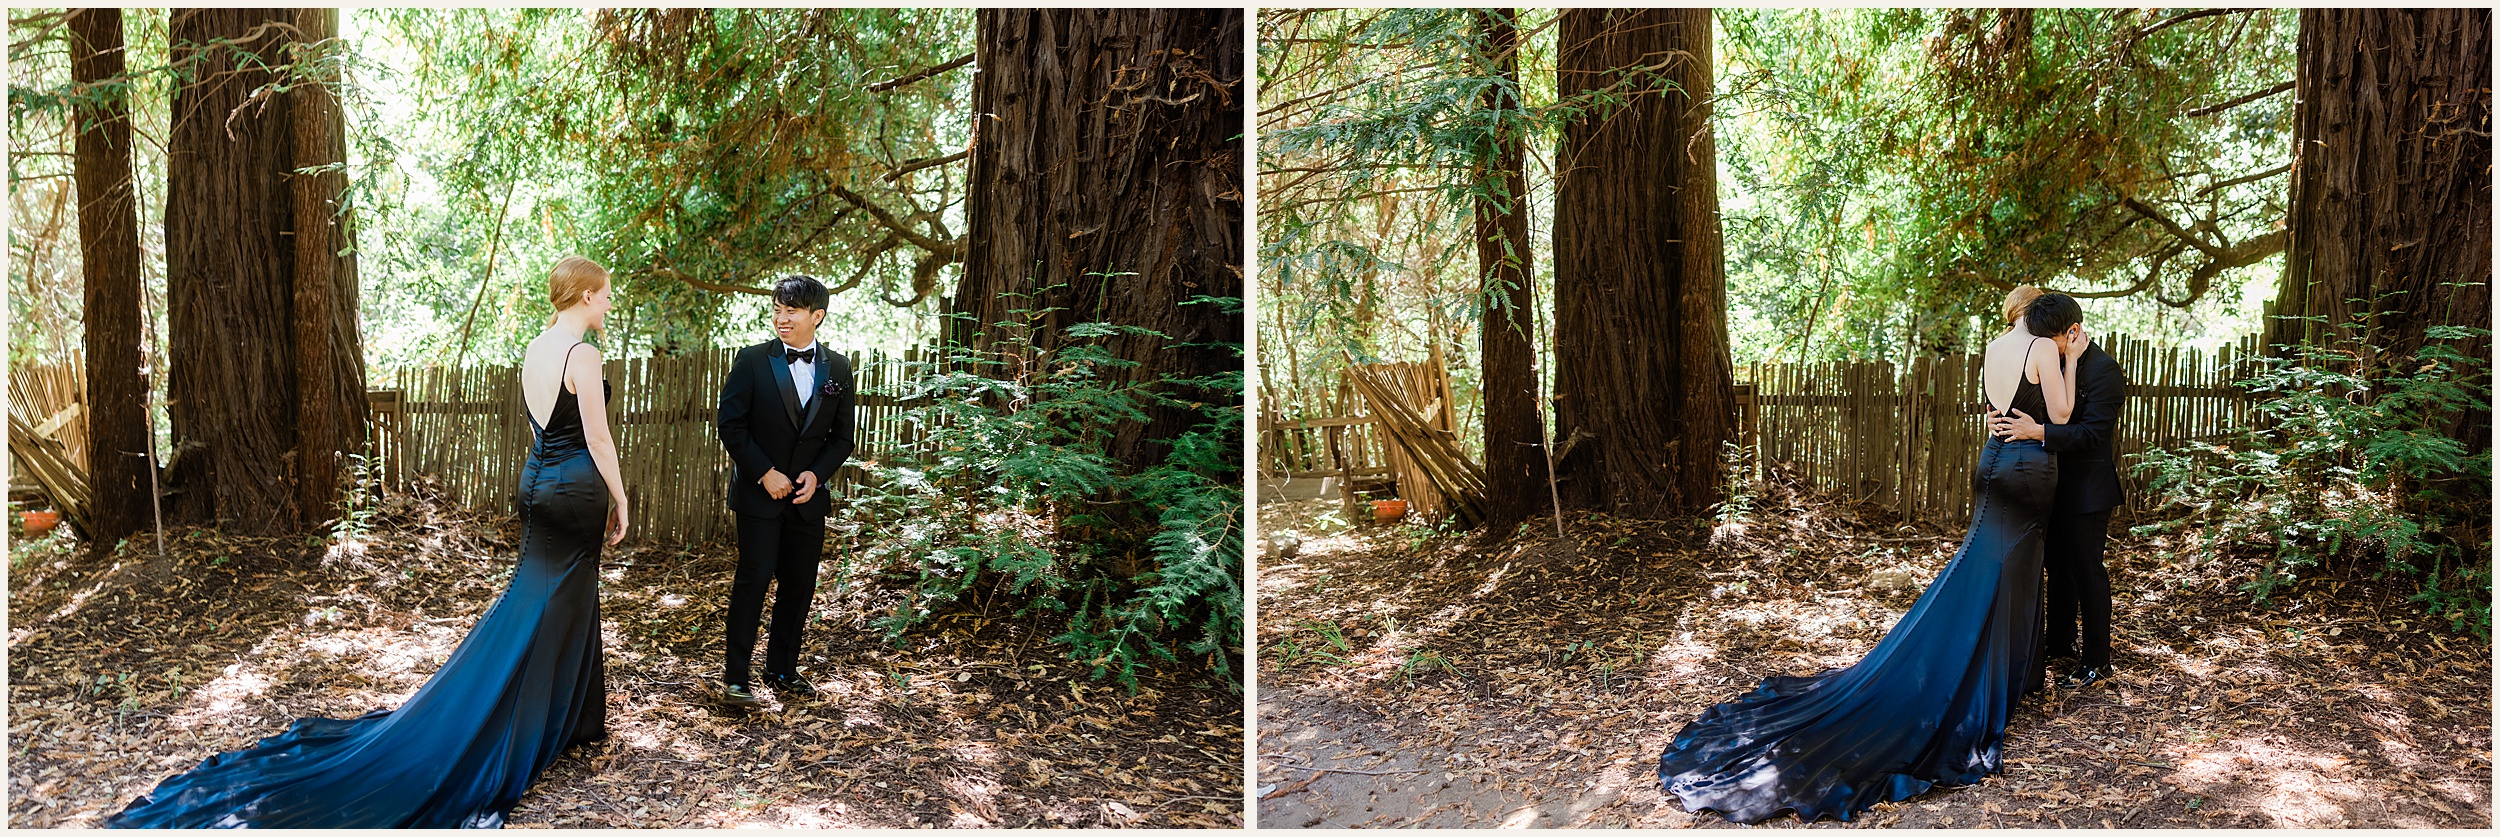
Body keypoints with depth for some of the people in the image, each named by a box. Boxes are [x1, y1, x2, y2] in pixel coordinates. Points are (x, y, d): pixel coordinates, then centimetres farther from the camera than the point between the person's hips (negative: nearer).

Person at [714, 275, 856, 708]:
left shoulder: (837, 368, 5)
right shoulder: (753, 360, -3)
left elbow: (842, 436, 9)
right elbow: (730, 424, -5)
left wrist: (817, 473, -7)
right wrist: (765, 473, -12)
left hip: (808, 495, 3)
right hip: (759, 493, -3)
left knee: (799, 585, 8)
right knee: (753, 579, -6)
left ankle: (782, 672, 21)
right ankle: (736, 677, 0)